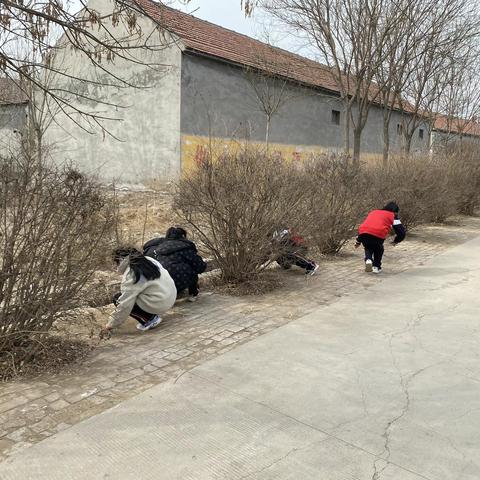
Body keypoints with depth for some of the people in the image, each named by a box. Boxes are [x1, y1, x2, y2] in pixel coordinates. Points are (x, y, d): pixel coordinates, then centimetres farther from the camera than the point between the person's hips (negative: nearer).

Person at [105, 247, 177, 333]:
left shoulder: (130, 275, -15)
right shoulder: (147, 260, 8)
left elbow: (124, 304, -15)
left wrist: (112, 324, -3)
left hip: (159, 304, -9)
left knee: (118, 299, 0)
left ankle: (150, 319, -1)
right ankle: (152, 316, 15)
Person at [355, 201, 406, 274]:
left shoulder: (373, 212, 37)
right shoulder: (393, 216, 23)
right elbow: (401, 232, 18)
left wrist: (358, 242, 47)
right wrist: (396, 241, 39)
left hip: (363, 233, 4)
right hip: (378, 235, -4)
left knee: (368, 248, 32)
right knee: (378, 250, 29)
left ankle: (368, 260, 6)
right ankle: (376, 267, 27)